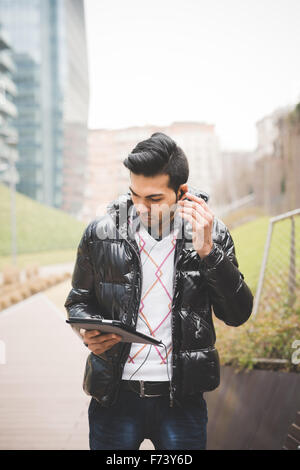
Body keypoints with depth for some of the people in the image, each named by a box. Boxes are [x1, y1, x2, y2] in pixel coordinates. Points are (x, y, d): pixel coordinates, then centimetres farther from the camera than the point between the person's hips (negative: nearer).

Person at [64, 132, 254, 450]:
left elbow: (238, 315, -7)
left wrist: (207, 251, -18)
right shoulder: (100, 233, -3)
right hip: (115, 396, 0)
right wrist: (90, 333, -12)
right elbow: (78, 301, 10)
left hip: (182, 398, 0)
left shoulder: (212, 234, -4)